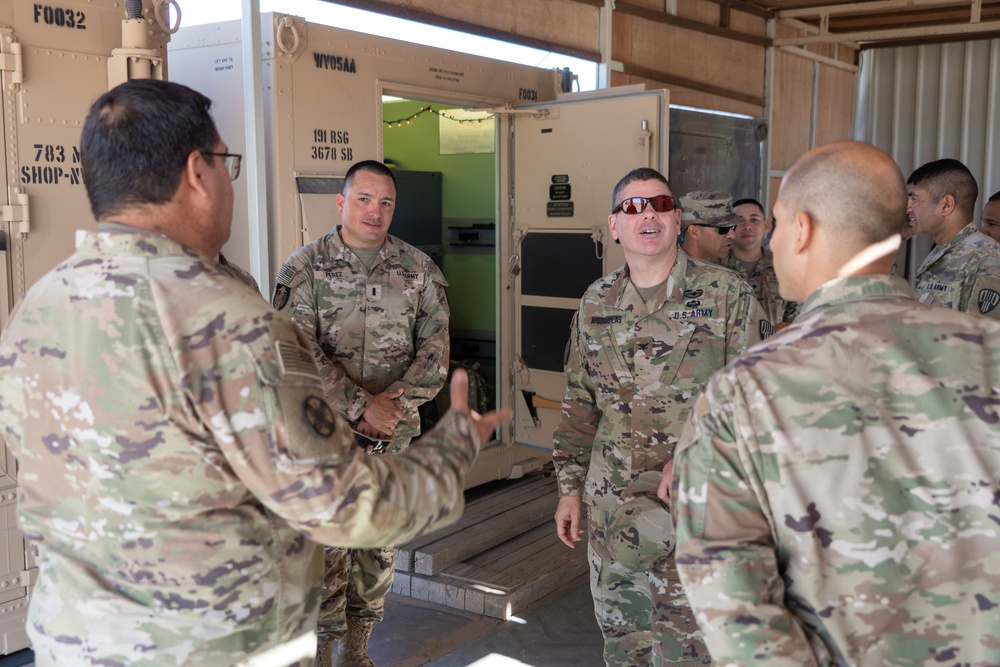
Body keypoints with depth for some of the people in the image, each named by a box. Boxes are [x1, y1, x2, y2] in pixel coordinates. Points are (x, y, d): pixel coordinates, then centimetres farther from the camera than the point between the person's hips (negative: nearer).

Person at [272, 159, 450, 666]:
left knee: (378, 544, 10)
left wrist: (394, 404, -12)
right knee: (325, 546, -2)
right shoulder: (303, 268, -4)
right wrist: (361, 408, -18)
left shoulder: (418, 269, 4)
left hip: (393, 434, 3)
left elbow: (435, 347, 1)